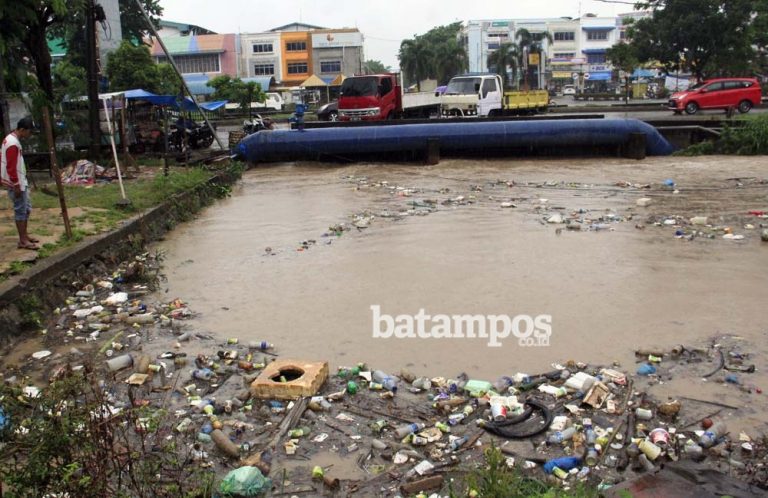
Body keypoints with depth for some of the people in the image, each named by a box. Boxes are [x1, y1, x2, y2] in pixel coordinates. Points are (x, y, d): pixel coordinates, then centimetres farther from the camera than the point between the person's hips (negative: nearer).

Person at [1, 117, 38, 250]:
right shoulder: (13, 144, -21)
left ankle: (25, 235, 25)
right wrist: (16, 186, -21)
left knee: (26, 209, 16)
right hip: (16, 184, -10)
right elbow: (11, 167, -24)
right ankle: (23, 241, 1)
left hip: (21, 182, 10)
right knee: (21, 210, -4)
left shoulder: (10, 139, 11)